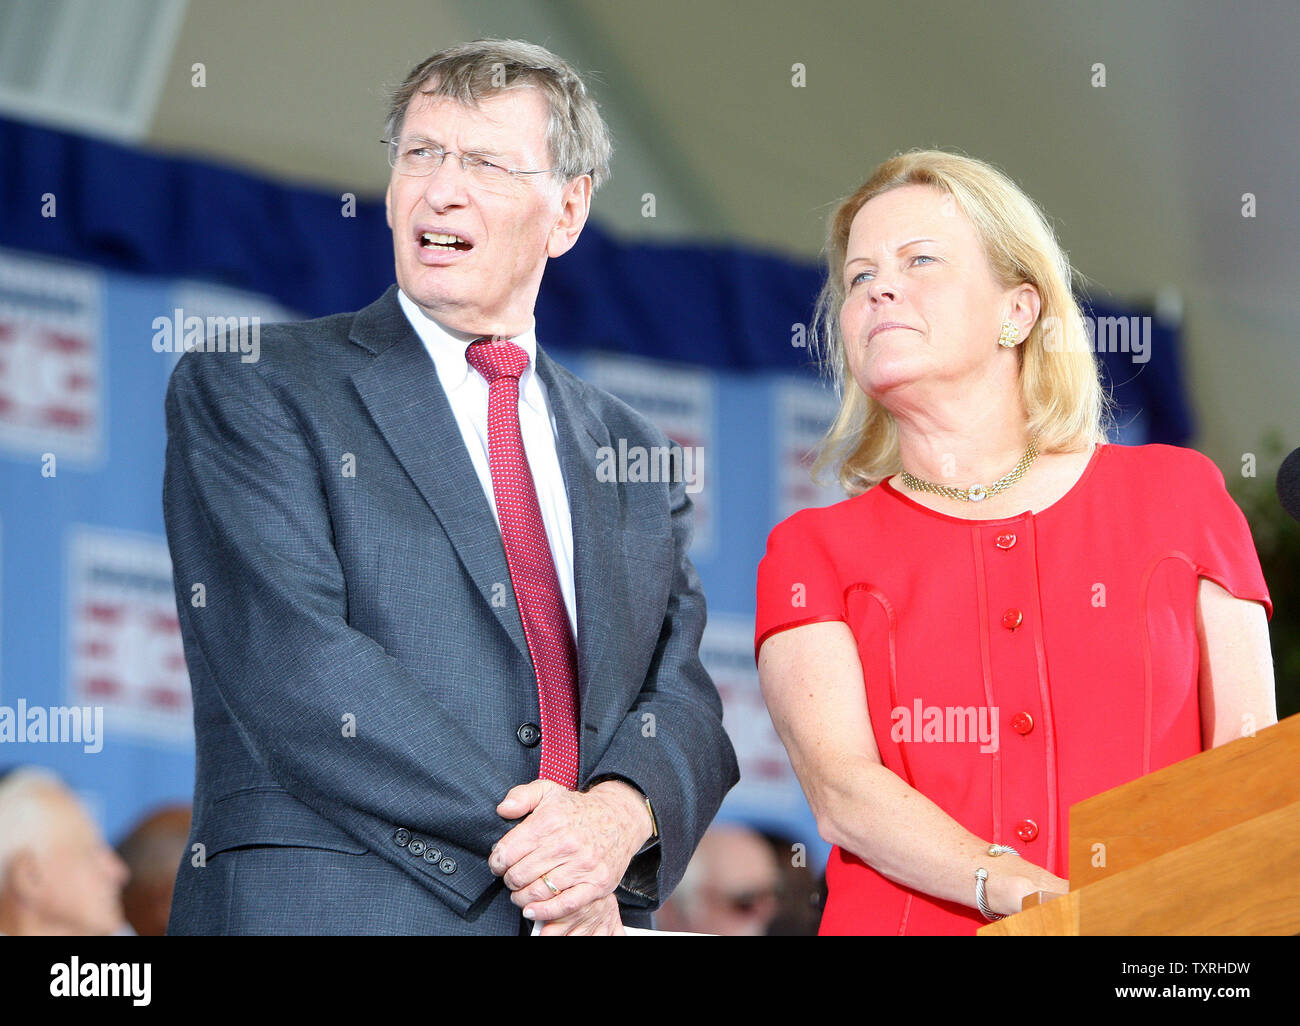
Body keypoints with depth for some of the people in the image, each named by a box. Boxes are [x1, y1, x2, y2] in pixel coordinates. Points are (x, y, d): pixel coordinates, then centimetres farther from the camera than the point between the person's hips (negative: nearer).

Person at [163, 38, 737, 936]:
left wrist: (625, 811, -14)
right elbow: (290, 662, -11)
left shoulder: (637, 457, 16)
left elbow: (682, 693, 9)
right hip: (329, 907, -4)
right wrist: (526, 852, -16)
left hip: (588, 913, 4)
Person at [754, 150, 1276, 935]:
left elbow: (1251, 756, 8)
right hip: (906, 926, 1)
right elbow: (841, 789, -1)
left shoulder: (1177, 494, 16)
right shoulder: (813, 551, 14)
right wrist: (1036, 898, -18)